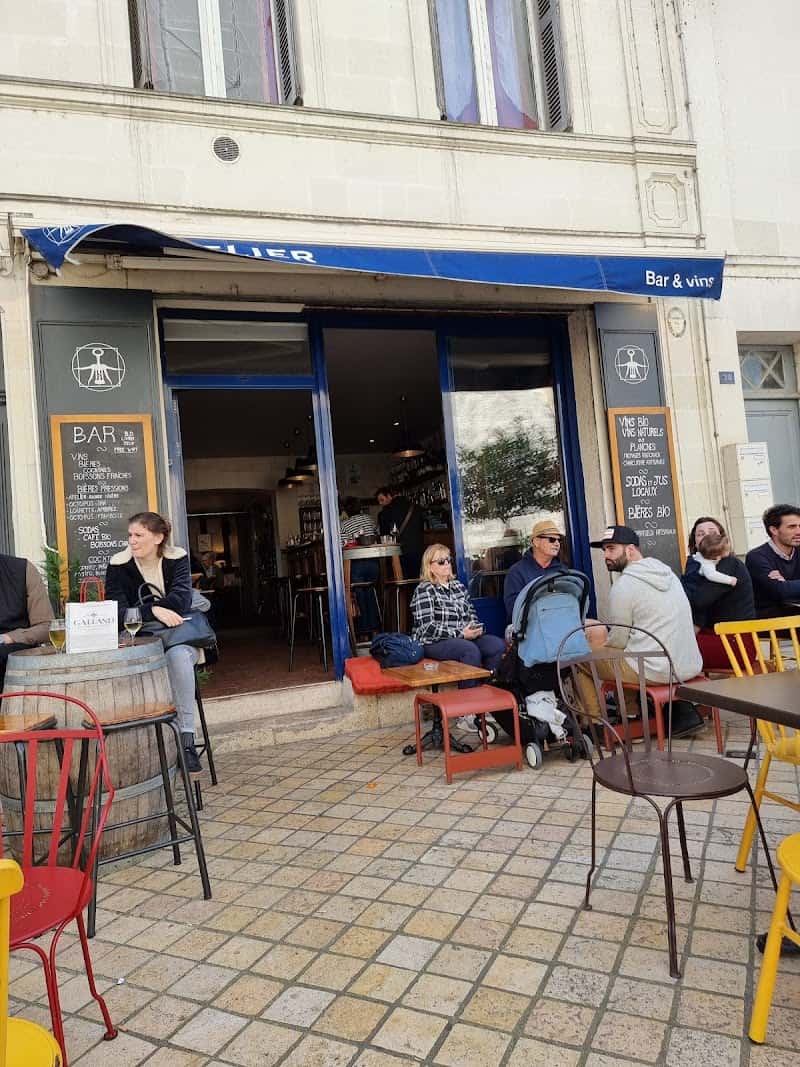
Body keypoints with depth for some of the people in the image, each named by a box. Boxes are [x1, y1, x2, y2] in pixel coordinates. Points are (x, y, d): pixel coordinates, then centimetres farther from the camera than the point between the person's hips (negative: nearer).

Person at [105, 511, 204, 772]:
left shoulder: (177, 559, -1)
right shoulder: (118, 566, -1)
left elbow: (181, 600, -16)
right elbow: (118, 614, -13)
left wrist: (138, 613, -21)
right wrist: (154, 611, -28)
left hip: (176, 638, 0)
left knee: (178, 656, -35)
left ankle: (187, 741, -32)